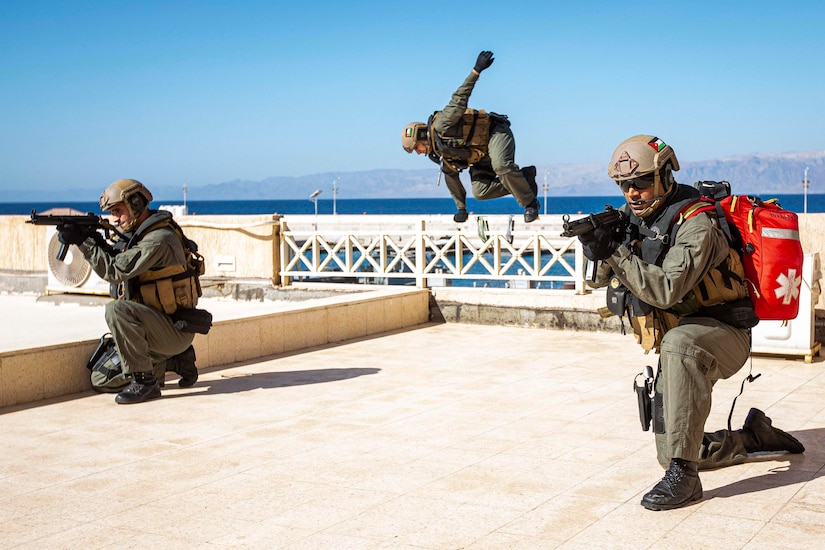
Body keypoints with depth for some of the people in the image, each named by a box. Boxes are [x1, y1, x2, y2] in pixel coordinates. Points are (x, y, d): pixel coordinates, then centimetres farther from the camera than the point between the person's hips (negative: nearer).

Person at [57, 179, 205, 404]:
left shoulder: (159, 239, -22)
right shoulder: (140, 234, 10)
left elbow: (116, 270, -26)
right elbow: (117, 261, 9)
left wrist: (83, 242, -23)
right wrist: (97, 240, -8)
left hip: (176, 330, -10)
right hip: (162, 326, 10)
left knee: (117, 309, -32)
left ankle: (145, 381, -23)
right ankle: (178, 359, 20)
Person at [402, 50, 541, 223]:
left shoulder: (440, 126, -17)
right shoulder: (440, 153, 9)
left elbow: (459, 99, -26)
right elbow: (451, 178, 17)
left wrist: (476, 71, -37)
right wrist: (461, 209, 17)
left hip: (496, 132, -9)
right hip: (483, 156, 9)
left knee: (501, 166, -37)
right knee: (479, 192, -10)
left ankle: (530, 202, -21)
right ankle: (523, 177, 0)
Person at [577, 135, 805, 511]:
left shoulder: (695, 224, -20)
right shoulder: (634, 219, 3)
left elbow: (667, 290, -32)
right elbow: (603, 281, 4)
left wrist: (617, 253, -34)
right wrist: (599, 253, -17)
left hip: (722, 334, -8)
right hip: (680, 351, 8)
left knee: (679, 343, -44)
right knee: (669, 454, 9)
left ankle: (683, 475, -40)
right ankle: (754, 437, 31)